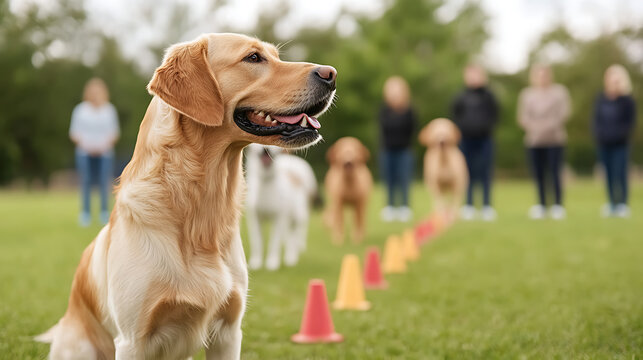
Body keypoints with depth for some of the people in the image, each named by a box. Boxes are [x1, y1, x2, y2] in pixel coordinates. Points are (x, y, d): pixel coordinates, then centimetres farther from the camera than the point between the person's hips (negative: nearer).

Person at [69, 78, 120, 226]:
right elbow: (74, 133, 5)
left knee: (105, 181, -8)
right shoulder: (80, 110, 4)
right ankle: (85, 213, -1)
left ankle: (104, 212, 1)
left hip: (104, 152, 1)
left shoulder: (110, 110, 8)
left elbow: (114, 132, 10)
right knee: (85, 182, -7)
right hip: (85, 152, -1)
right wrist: (85, 144, -10)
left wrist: (106, 144, -6)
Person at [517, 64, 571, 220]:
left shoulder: (559, 92, 9)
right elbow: (522, 117, 9)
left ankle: (558, 205, -5)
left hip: (555, 139, -2)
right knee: (538, 174, 2)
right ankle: (541, 206, 9)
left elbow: (564, 113, 0)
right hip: (534, 140, 2)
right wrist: (532, 127, -10)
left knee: (554, 172, -9)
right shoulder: (527, 94, 14)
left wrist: (550, 125, -13)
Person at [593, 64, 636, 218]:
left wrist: (619, 134, -12)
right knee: (608, 175, 7)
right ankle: (612, 203, 13)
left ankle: (623, 204, -1)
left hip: (620, 144, -4)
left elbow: (630, 122, -2)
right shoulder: (601, 99, 7)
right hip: (604, 143, 4)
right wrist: (598, 134, -1)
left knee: (620, 173, -8)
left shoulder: (627, 100, -4)